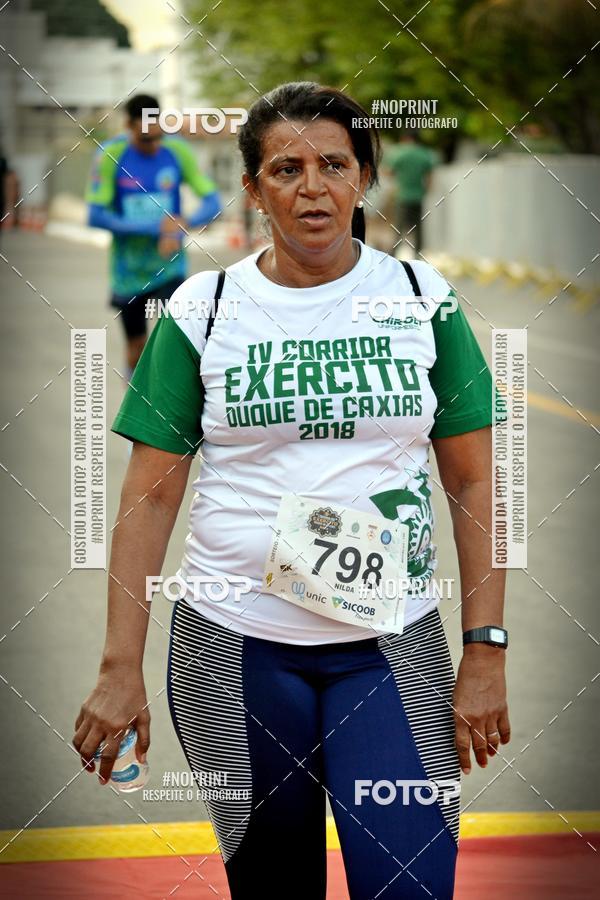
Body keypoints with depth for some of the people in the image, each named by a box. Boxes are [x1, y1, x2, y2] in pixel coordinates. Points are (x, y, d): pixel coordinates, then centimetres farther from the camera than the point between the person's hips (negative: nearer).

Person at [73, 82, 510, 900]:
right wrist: (120, 668, -7)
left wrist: (486, 652, -4)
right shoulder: (203, 310, 0)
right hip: (235, 645, 0)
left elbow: (473, 482, 3)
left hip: (393, 646, 0)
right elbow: (150, 496, 0)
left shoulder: (422, 297, 2)